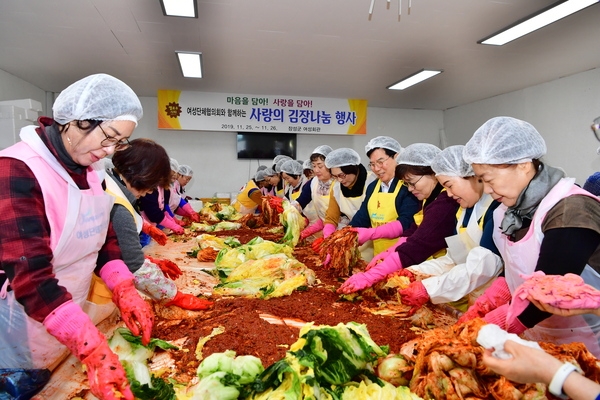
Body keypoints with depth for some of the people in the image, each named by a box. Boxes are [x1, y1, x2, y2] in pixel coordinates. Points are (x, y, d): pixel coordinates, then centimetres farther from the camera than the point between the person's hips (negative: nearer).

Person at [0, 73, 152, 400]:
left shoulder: (88, 169, 1)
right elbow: (29, 275, -31)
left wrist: (124, 292, -11)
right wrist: (94, 351, -38)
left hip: (71, 322, 7)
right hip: (27, 323, -7)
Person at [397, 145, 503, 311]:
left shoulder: (498, 206, -16)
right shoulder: (465, 209, 10)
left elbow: (484, 266, -23)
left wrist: (429, 289, -22)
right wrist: (416, 271, -2)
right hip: (462, 299, 7)